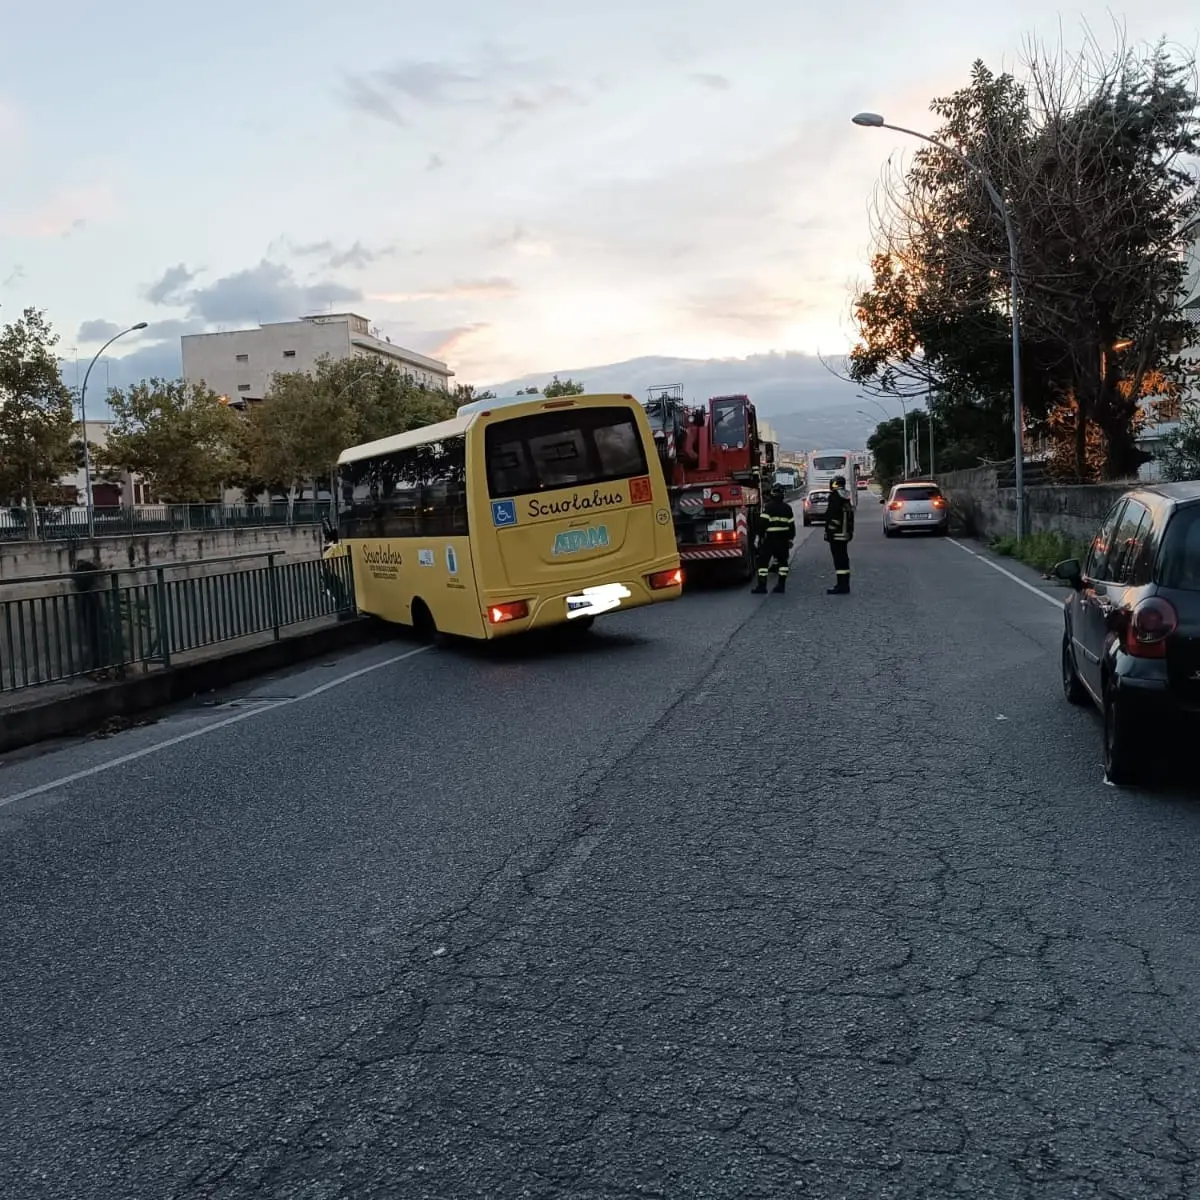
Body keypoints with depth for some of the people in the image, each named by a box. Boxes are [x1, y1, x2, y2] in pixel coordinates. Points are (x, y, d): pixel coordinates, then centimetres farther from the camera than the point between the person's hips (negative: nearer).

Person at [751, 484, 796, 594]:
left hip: (770, 537, -5)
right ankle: (781, 584, 11)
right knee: (783, 560, 13)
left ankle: (762, 585, -8)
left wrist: (759, 537, -10)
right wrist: (791, 539, 17)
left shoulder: (768, 506, -10)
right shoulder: (787, 507, 7)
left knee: (763, 560, -2)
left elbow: (762, 523, -15)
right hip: (783, 538, 5)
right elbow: (791, 524, 10)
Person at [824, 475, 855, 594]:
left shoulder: (835, 496, -14)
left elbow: (832, 516, -20)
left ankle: (841, 586, -9)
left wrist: (828, 532, -18)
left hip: (836, 534, -9)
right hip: (846, 533, 9)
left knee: (839, 559, -8)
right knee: (843, 558, 14)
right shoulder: (847, 496, 15)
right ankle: (844, 585, 20)